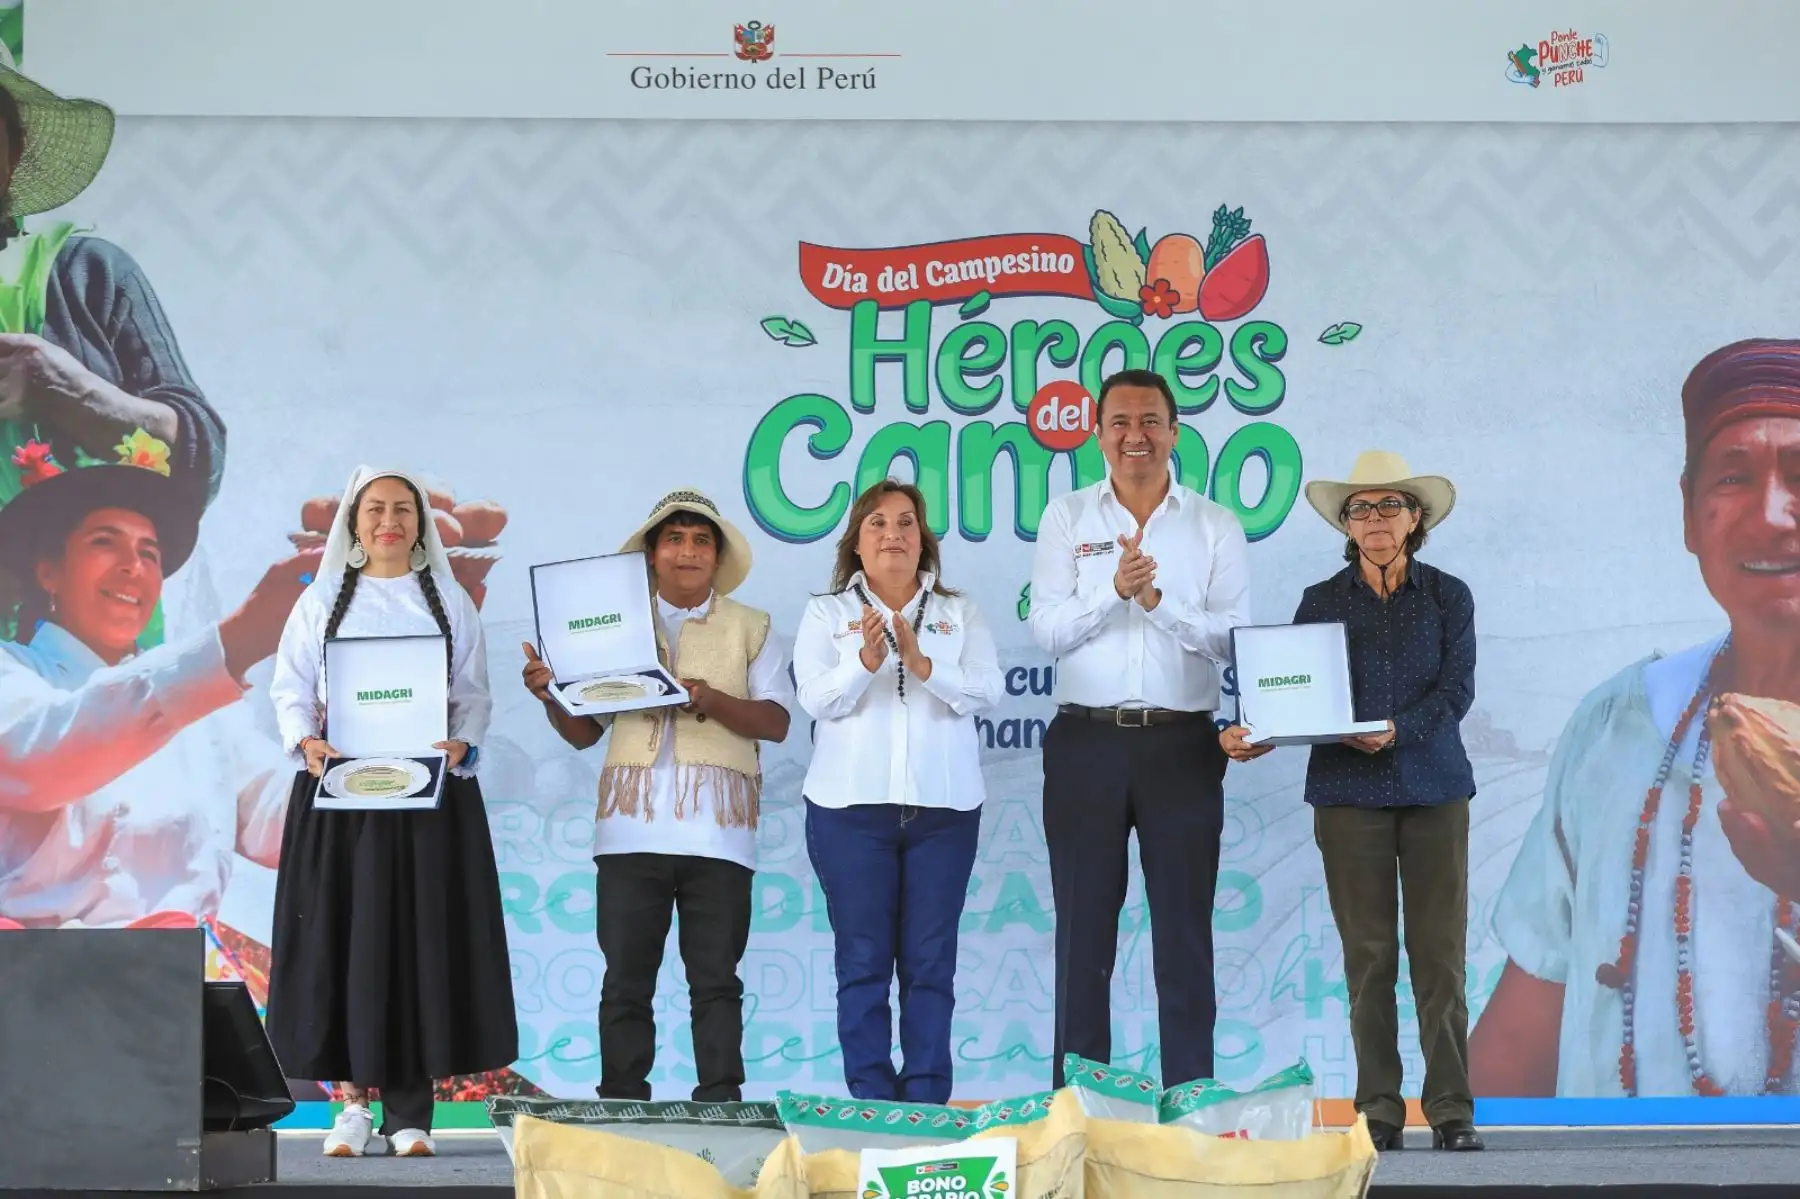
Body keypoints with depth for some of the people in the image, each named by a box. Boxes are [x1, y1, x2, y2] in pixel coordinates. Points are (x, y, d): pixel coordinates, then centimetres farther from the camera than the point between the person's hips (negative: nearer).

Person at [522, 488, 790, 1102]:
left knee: (715, 978, -1)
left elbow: (776, 722, 1)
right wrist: (550, 695, -5)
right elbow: (583, 731, 15)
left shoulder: (750, 628, 12)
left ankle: (718, 1105, 2)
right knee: (625, 977, 0)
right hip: (633, 827, 1)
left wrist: (712, 701, -15)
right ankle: (621, 1108, 4)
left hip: (717, 828, -1)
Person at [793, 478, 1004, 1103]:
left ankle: (927, 1103, 4)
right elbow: (818, 699, -5)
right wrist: (867, 660, -23)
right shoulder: (826, 614, 10)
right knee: (864, 960, -2)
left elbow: (985, 692, -3)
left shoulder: (960, 613, 12)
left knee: (931, 961, 0)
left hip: (943, 805, 1)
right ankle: (872, 1101, 2)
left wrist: (922, 663, -19)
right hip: (852, 805, -1)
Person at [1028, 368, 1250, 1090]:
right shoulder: (1067, 519, 10)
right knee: (1083, 930, 2)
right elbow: (1046, 630, 0)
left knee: (1185, 930, 1)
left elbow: (1231, 638, -1)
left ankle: (1190, 1102, 5)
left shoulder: (1216, 527, 9)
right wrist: (1115, 589, -13)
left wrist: (1160, 601, -13)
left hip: (1183, 744, 0)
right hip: (1087, 740, 0)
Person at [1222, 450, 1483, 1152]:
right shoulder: (1321, 602, 9)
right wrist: (1255, 735, -17)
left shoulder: (1447, 597, 8)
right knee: (1368, 955, 1)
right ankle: (1378, 1110, 5)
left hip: (1432, 787, 0)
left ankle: (1452, 1108, 1)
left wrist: (1398, 731, -20)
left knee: (1439, 952, -2)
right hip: (1349, 791, 1)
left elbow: (1455, 688, -3)